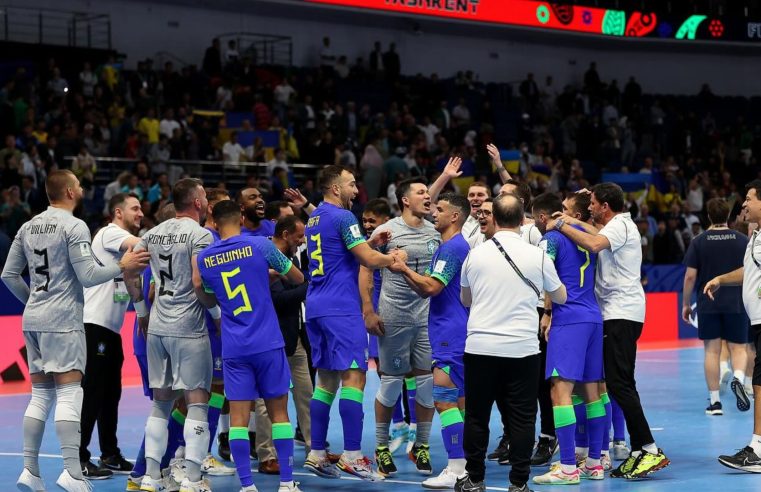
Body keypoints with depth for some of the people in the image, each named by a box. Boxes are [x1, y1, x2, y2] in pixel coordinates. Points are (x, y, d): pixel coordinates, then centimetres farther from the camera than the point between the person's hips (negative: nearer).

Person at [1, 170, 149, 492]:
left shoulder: (29, 227, 12)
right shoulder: (74, 226, -10)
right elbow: (88, 276, -15)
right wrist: (122, 266, -3)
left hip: (33, 319, 7)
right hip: (62, 320, -7)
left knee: (40, 396, 10)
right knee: (69, 394, -9)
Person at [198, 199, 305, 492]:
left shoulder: (204, 258, 4)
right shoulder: (260, 245, -4)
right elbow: (298, 278, 8)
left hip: (233, 347, 1)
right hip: (267, 343, -1)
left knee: (238, 416, 2)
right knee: (278, 412, 7)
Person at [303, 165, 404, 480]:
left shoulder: (313, 219, 17)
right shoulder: (342, 217, -11)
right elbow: (369, 259, -15)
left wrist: (373, 246, 19)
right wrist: (393, 258, 3)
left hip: (315, 308, 9)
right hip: (341, 308, -9)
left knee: (327, 380, 11)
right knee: (353, 376, -8)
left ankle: (317, 454, 10)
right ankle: (352, 455, -12)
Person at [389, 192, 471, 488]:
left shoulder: (452, 247, -14)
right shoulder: (448, 247, 19)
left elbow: (431, 286, -21)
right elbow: (425, 291, 20)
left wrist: (404, 268, -10)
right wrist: (403, 270, 8)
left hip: (451, 335, -11)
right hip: (453, 333, 11)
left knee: (444, 399, -13)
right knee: (459, 400, 12)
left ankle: (456, 470, -15)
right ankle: (465, 466, 16)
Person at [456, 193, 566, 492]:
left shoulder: (476, 255, 2)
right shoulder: (537, 256, -3)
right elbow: (560, 297, 15)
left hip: (479, 346, 1)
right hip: (522, 348, -1)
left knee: (476, 416, 10)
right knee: (522, 419, 4)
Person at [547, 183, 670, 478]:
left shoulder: (619, 225, -11)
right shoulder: (619, 224, 20)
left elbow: (594, 244, -31)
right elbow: (600, 236, 43)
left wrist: (561, 225, -20)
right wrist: (576, 223, 29)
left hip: (621, 315, -11)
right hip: (618, 313, 11)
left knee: (618, 383, -15)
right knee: (621, 384, 9)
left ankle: (649, 449, -17)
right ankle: (638, 450, 9)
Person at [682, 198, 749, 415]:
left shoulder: (698, 242, -1)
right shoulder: (742, 240, 0)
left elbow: (690, 276, -3)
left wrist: (686, 304, 6)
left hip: (707, 305, 0)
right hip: (736, 304, 0)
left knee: (712, 350, 4)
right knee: (738, 348, 6)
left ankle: (714, 401, 3)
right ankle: (738, 379, -24)